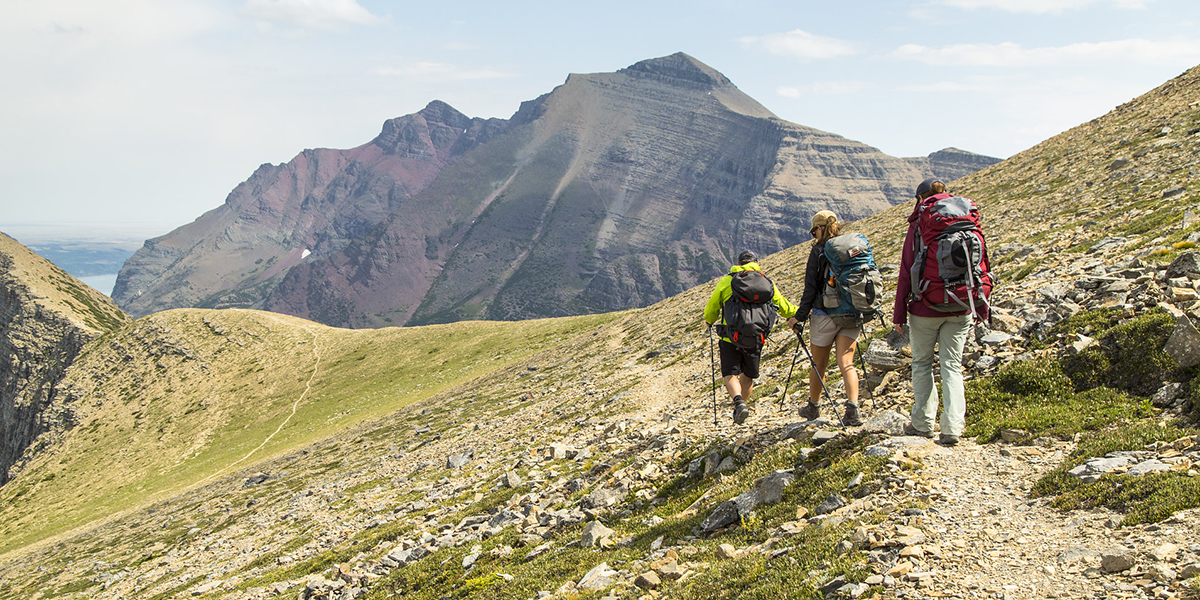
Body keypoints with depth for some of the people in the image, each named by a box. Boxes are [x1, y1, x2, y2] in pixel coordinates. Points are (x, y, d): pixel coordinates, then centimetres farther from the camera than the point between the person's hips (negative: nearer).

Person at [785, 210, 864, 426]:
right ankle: (852, 410, -20)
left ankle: (813, 407, 30)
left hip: (825, 314, -3)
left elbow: (811, 288, -9)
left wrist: (799, 316, -4)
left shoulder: (819, 251, -7)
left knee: (819, 365, 13)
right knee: (846, 363, -2)